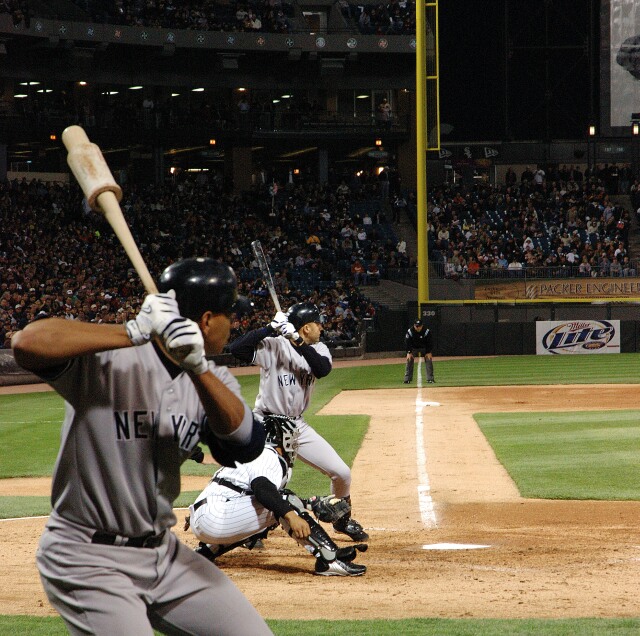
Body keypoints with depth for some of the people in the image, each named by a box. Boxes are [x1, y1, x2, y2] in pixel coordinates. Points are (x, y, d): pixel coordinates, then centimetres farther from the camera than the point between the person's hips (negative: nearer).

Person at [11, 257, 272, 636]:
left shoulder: (212, 378, 6)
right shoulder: (109, 359, -16)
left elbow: (247, 443, -14)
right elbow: (28, 343, -34)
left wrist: (198, 369, -29)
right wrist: (136, 332, -32)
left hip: (164, 554, 7)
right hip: (87, 562, -7)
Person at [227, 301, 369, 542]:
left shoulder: (318, 350, 2)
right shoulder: (273, 346, -12)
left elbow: (322, 369, -21)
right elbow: (236, 349, -26)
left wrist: (298, 342, -31)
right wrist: (270, 328, -30)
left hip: (297, 425, 5)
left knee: (342, 473, 4)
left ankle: (343, 520, 29)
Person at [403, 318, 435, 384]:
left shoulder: (427, 331, -23)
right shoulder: (410, 331, -22)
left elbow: (430, 342, -12)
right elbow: (407, 342, -13)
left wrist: (429, 352, -16)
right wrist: (409, 352, -18)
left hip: (424, 348, 0)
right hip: (413, 348, 0)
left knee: (429, 360, -11)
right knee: (409, 361, -11)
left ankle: (430, 379, -5)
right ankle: (407, 379, -6)